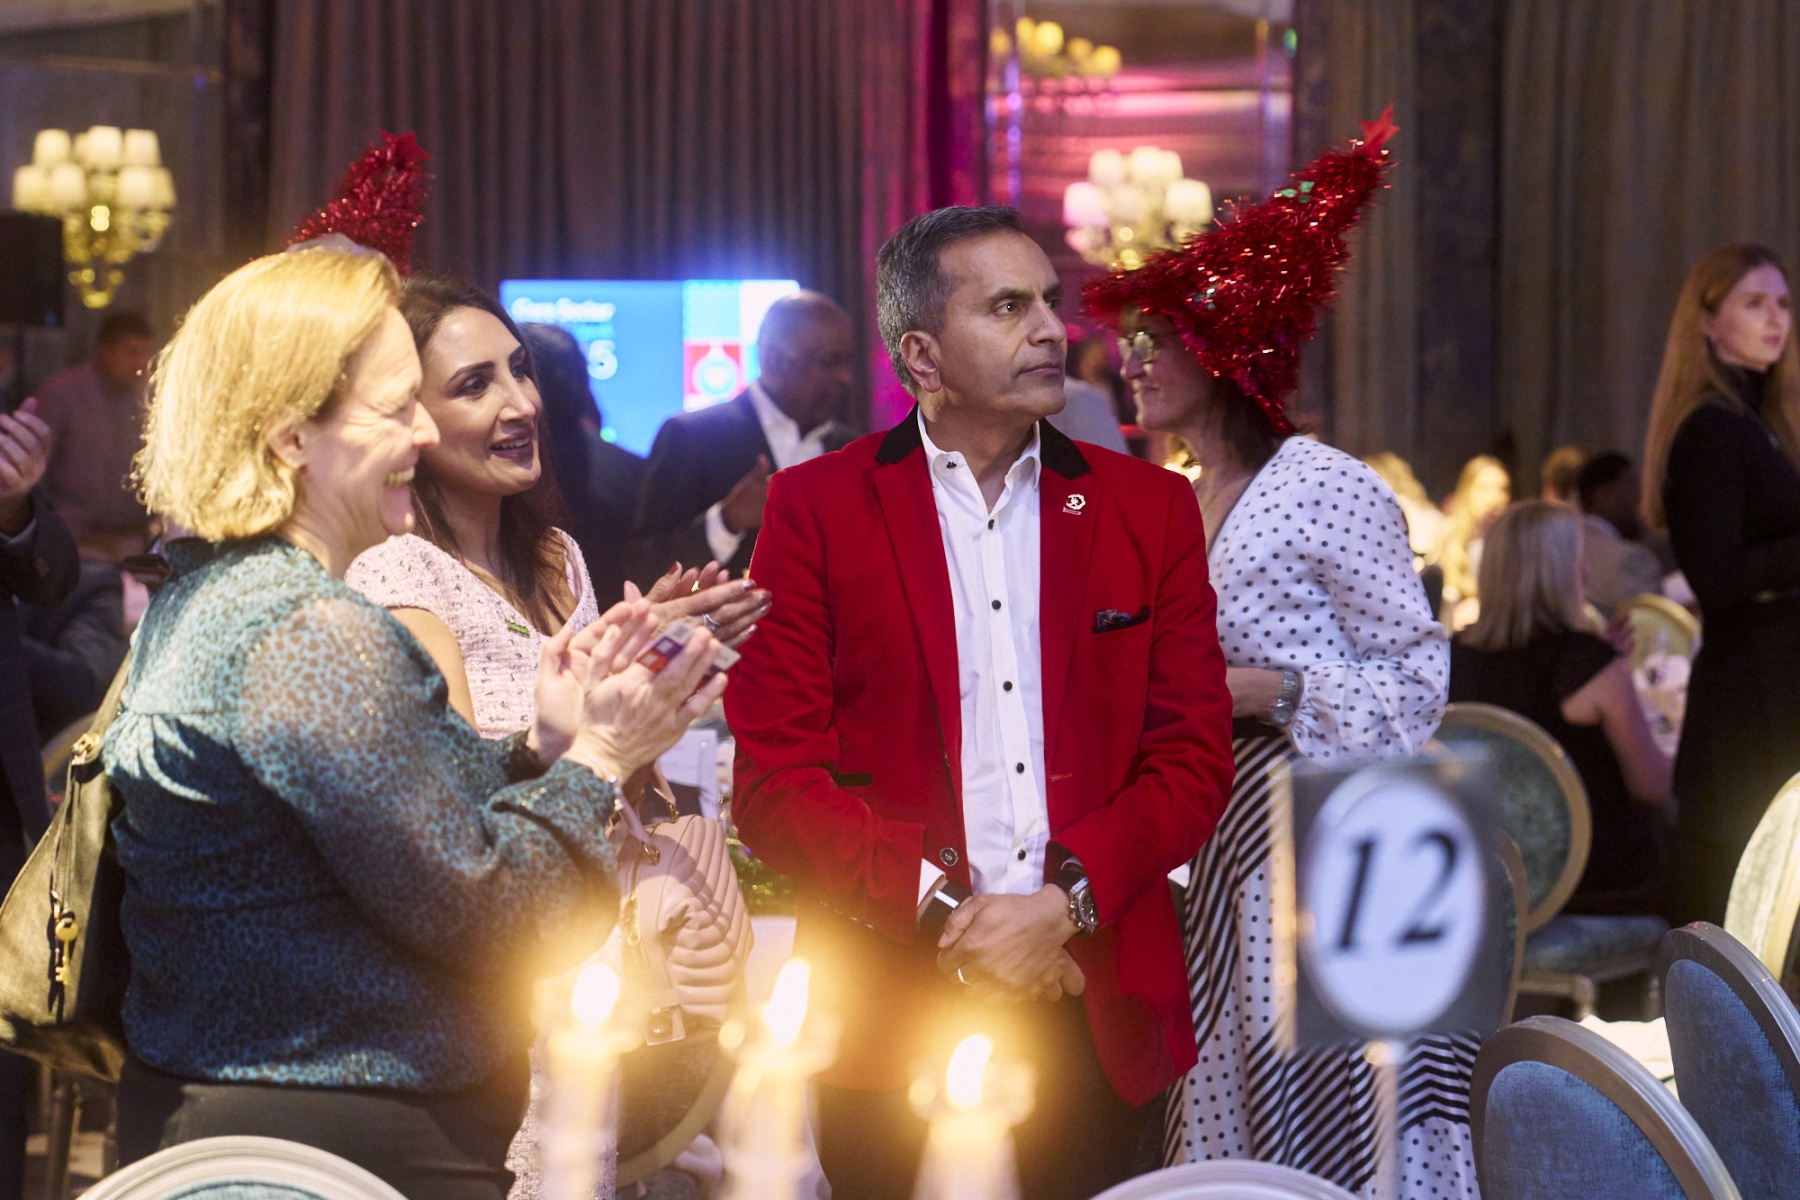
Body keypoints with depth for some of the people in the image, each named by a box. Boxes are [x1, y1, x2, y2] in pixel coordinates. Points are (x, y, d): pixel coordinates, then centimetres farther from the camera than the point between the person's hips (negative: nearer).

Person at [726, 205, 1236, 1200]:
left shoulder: (1150, 508, 9)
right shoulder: (817, 509, 2)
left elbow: (1192, 760, 5)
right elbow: (774, 782, -3)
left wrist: (1064, 902, -10)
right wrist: (940, 910, -13)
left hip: (1101, 1028, 2)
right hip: (894, 1023, -2)